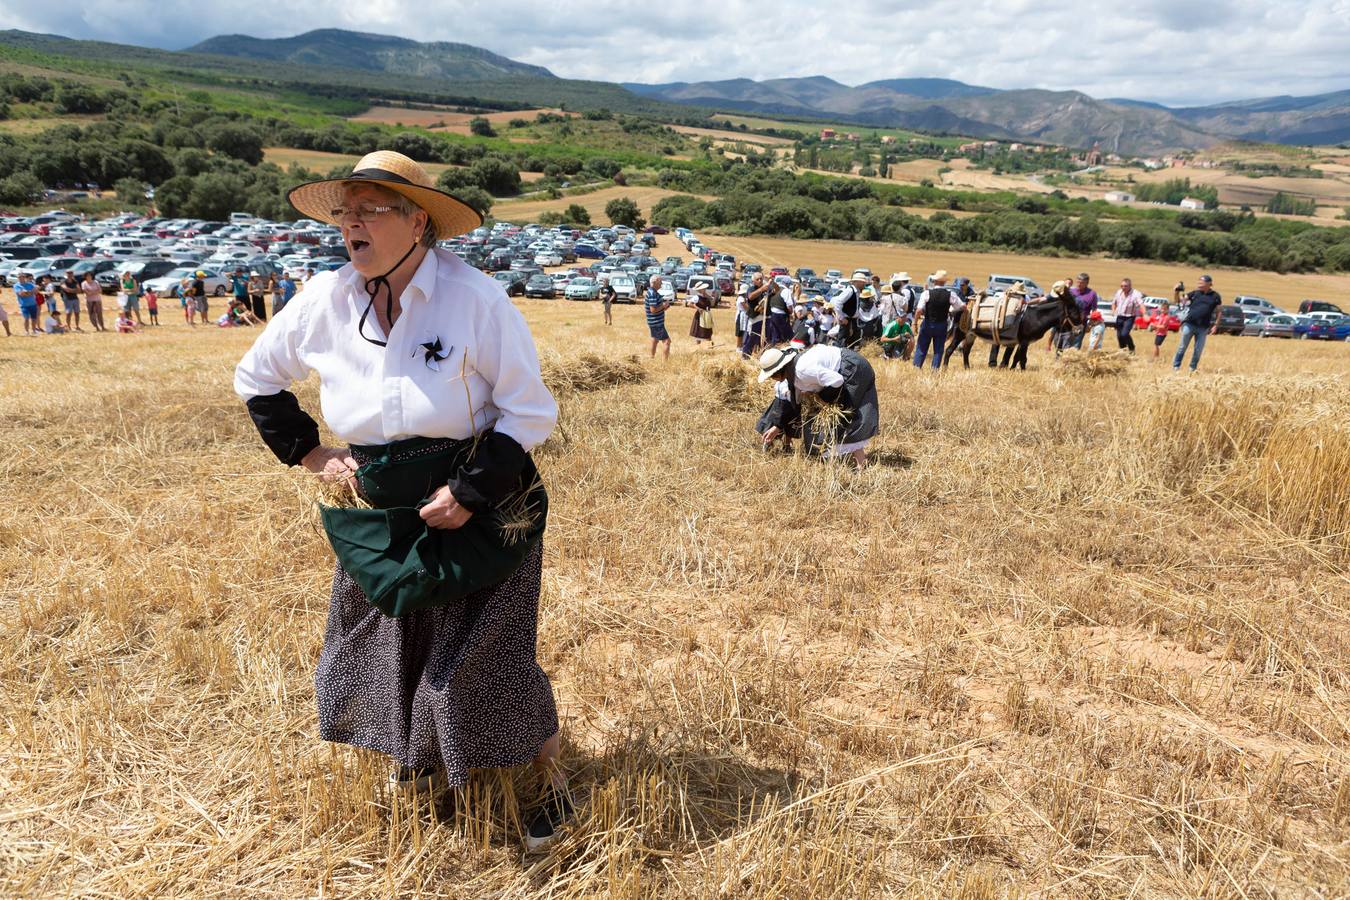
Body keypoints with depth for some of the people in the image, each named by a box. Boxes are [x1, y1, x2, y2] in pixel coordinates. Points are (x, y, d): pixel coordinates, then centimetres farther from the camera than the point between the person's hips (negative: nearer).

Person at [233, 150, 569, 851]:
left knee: (482, 660, -1)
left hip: (480, 510, -5)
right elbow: (254, 378, 15)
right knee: (388, 643, 18)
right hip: (379, 515, 5)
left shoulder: (476, 298, -18)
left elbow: (531, 413, -13)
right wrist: (307, 452, 7)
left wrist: (471, 492, -20)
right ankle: (422, 756, 48)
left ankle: (552, 776, 26)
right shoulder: (327, 301, -4)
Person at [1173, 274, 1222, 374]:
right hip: (1189, 324, -1)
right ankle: (1176, 366, 8)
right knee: (1183, 347, 2)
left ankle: (1192, 368, 16)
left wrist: (1215, 325, 2)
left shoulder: (1215, 296, 4)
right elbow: (1177, 300, 7)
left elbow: (1218, 312, 11)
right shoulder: (1195, 293, 4)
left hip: (1203, 328, 1)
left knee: (1198, 350, 4)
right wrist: (1176, 291, -12)